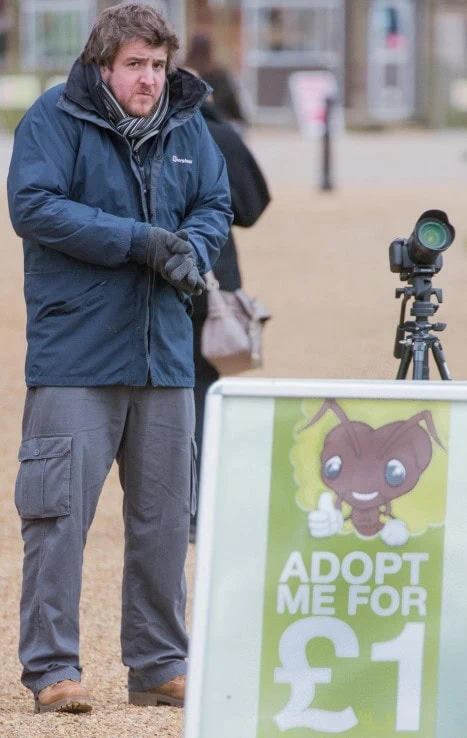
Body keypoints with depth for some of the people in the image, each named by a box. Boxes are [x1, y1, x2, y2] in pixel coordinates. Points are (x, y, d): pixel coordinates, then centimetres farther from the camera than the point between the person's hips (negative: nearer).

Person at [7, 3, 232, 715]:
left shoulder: (187, 124, 9)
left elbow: (215, 205, 15)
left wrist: (191, 250, -9)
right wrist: (139, 241, -18)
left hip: (164, 355, 5)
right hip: (75, 355, -5)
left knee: (165, 515, 9)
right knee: (60, 510, -6)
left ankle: (160, 664, 19)